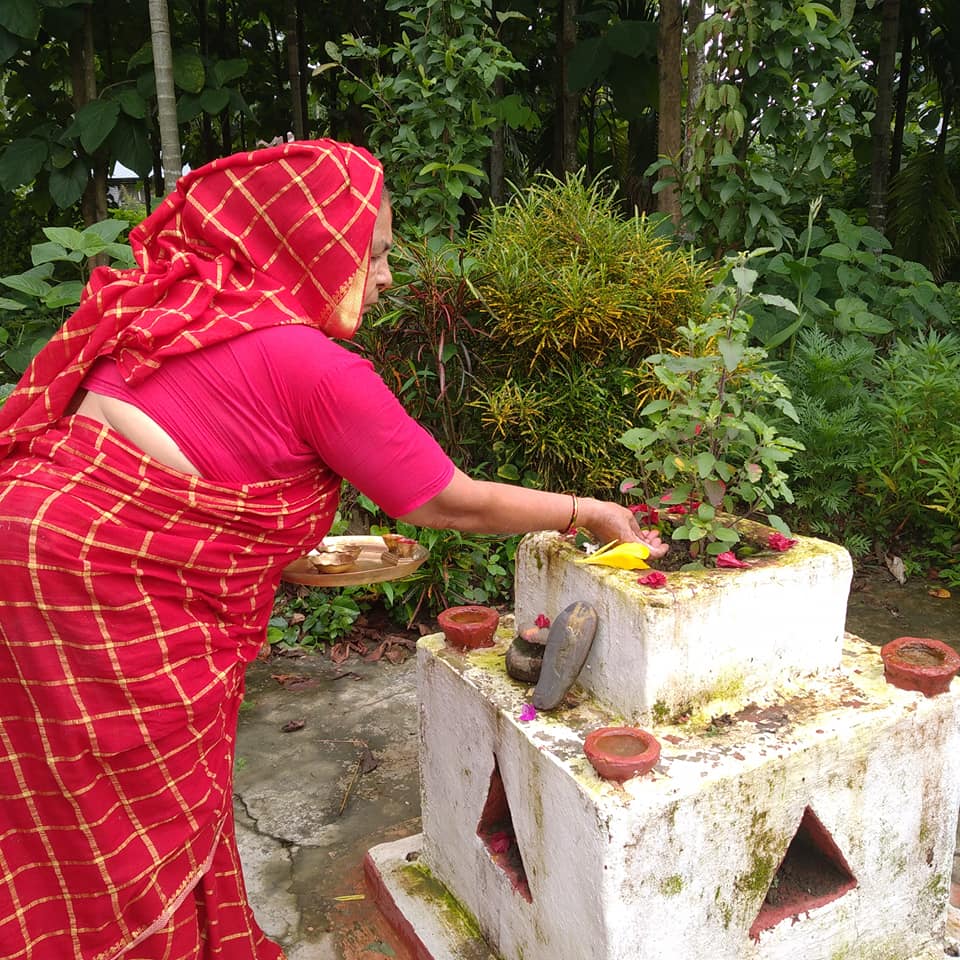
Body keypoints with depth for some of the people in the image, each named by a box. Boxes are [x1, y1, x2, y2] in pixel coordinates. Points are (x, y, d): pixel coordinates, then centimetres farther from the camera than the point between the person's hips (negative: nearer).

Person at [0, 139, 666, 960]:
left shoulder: (180, 310, 9)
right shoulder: (319, 368, -16)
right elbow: (452, 504, -8)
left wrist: (298, 556, 18)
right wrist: (585, 511, 6)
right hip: (105, 579, -9)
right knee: (148, 821, 9)